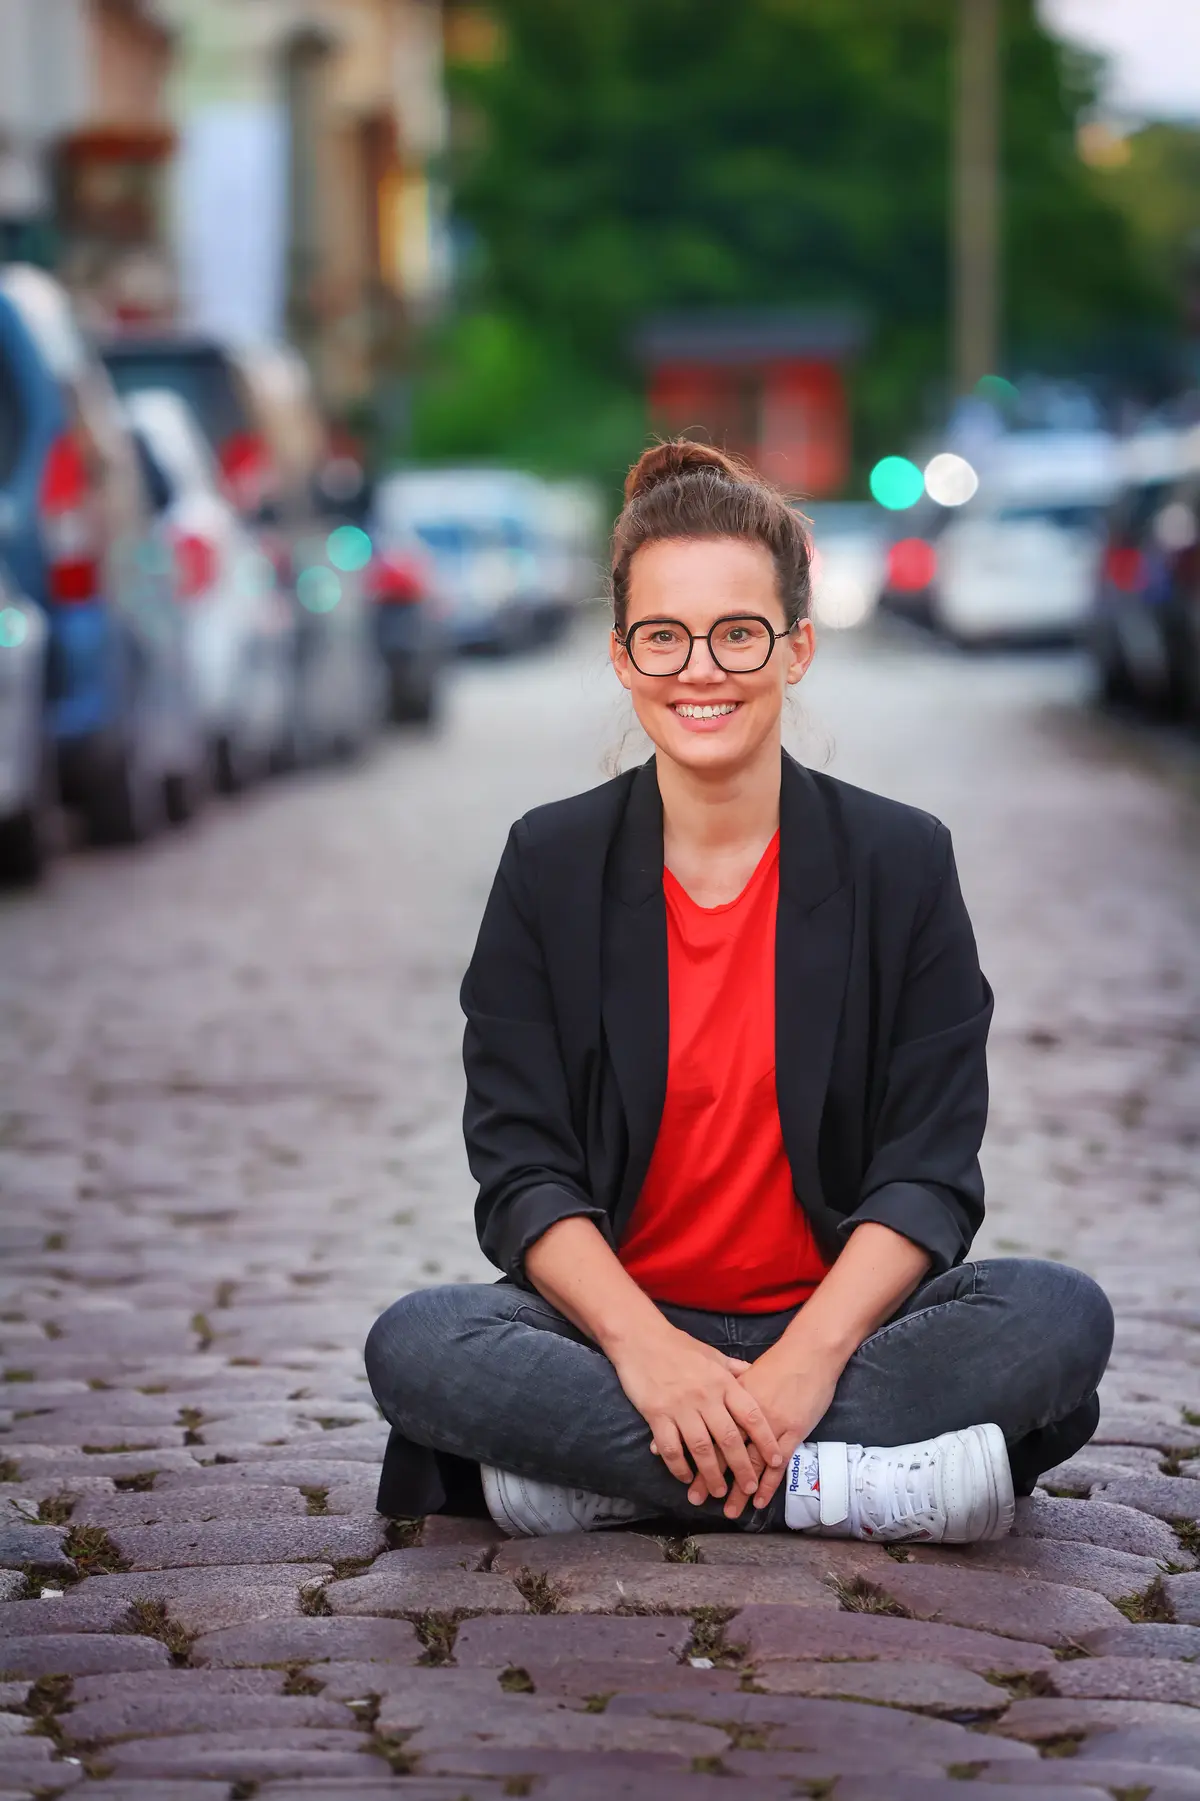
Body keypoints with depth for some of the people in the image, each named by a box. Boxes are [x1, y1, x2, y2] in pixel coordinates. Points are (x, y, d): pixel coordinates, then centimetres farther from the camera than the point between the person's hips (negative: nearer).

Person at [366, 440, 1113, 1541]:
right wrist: (644, 1347, -23)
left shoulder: (901, 862, 2)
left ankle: (593, 1477, -27)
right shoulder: (551, 866, 3)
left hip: (840, 1322, 1)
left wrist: (811, 1356, -22)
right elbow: (523, 1171, -4)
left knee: (1063, 1318, -28)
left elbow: (931, 1172, -4)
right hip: (615, 1320, 0)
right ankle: (858, 1483, -30)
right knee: (414, 1346, -29)